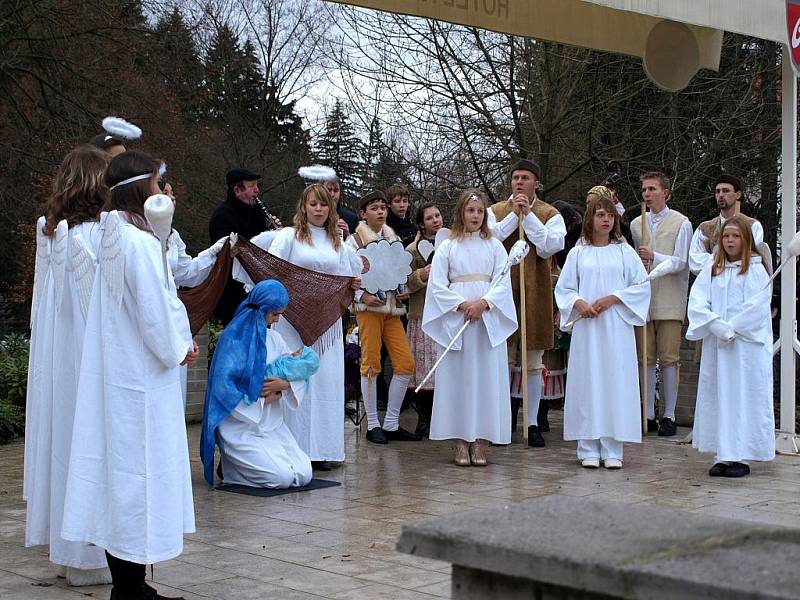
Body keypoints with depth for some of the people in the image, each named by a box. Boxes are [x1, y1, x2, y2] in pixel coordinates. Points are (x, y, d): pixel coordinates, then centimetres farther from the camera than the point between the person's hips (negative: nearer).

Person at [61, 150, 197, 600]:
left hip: (114, 373, 9)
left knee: (119, 469, 12)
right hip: (142, 378, -9)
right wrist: (178, 350, -2)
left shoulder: (112, 238, 11)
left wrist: (177, 343, 10)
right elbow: (154, 310, -19)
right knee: (140, 470, -2)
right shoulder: (138, 241, -17)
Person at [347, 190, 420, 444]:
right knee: (371, 363, -5)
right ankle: (373, 425, 4)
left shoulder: (395, 239, 16)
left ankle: (391, 424, 7)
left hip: (393, 307, 5)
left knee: (405, 363, -2)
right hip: (368, 306, -5)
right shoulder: (355, 240, 0)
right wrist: (362, 296, -17)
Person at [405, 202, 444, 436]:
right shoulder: (413, 249, 5)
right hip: (424, 314, -2)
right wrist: (420, 276, -15)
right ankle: (424, 420, 6)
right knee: (425, 366, -3)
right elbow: (405, 284, 1)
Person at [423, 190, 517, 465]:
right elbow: (437, 285, 0)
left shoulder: (495, 246, 9)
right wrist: (462, 305, -12)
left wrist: (484, 303, -14)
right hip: (456, 319, -1)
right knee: (458, 377, -2)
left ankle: (480, 443, 2)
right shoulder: (447, 247, 6)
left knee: (487, 377, -2)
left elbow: (503, 283, 1)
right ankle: (461, 444, 3)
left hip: (489, 320, 1)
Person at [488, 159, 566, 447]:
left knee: (533, 364, 5)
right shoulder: (496, 211, 8)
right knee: (503, 361, 4)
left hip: (535, 293, 0)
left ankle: (532, 424, 13)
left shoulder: (550, 215, 5)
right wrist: (514, 215, -11)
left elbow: (549, 247, -12)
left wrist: (528, 215, -12)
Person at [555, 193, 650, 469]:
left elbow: (642, 285, 3)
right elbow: (563, 288, 9)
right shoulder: (578, 253, 7)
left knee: (616, 382, -2)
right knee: (587, 382, -1)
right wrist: (579, 303, -11)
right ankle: (589, 449, 5)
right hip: (586, 326, 0)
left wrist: (612, 298, -8)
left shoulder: (624, 252, 6)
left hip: (616, 328, 0)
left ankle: (612, 450, 3)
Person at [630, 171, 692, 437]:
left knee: (669, 359, -3)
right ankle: (649, 415, 10)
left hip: (670, 301, -4)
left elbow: (680, 262, -6)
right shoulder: (636, 224, 13)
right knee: (646, 358, 4)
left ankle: (669, 416, 3)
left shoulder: (681, 223, 1)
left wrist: (654, 258, -20)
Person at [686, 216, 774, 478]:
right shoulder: (711, 270, 10)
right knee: (718, 396, 3)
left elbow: (757, 308, -10)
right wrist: (719, 327, -13)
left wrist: (732, 328, -13)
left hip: (747, 344, -4)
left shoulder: (756, 270, 0)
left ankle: (741, 456, 0)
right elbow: (697, 303, 0)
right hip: (716, 345, 4)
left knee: (744, 396, -3)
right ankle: (723, 455, 8)